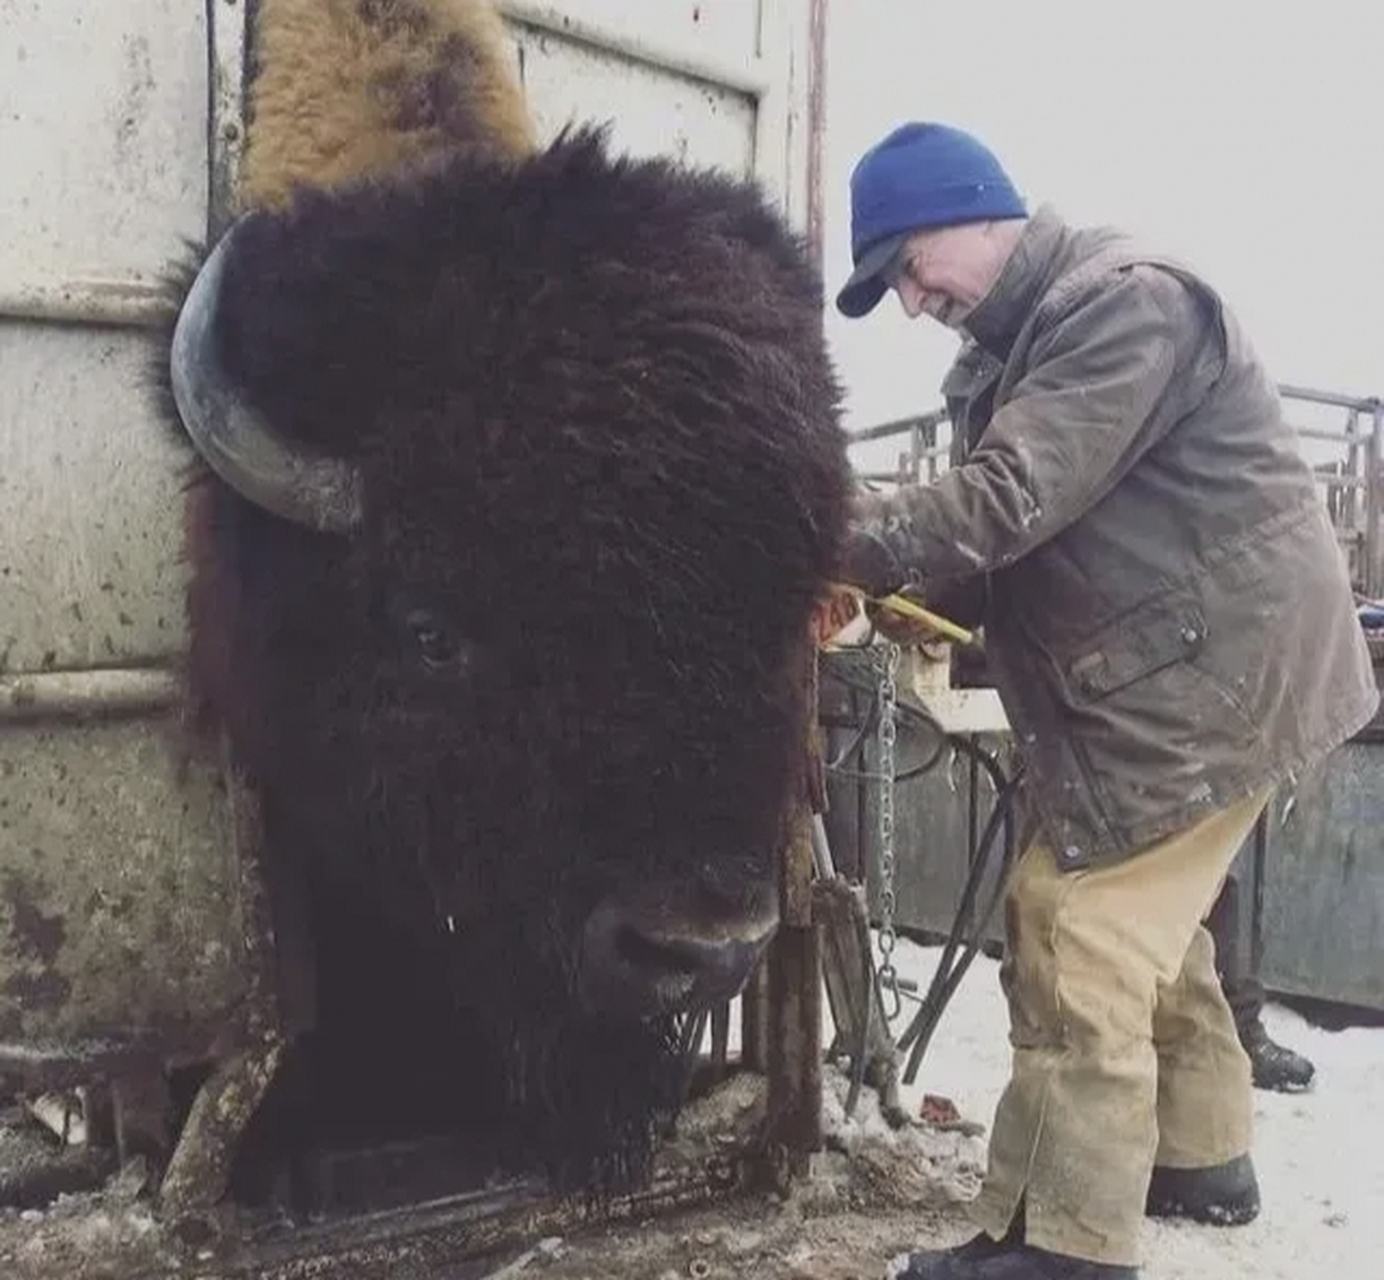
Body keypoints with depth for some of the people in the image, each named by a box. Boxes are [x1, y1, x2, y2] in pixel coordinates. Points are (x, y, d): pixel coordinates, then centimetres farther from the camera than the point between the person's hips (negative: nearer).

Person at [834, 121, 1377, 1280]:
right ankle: (1200, 1155, 36)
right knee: (1147, 927, 19)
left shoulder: (1127, 301, -17)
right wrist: (909, 598, -4)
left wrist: (830, 548, -24)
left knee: (1076, 942, -10)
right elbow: (1013, 531, 12)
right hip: (1158, 678, 10)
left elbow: (1011, 499, -28)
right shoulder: (1015, 345, 13)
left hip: (1210, 673, -10)